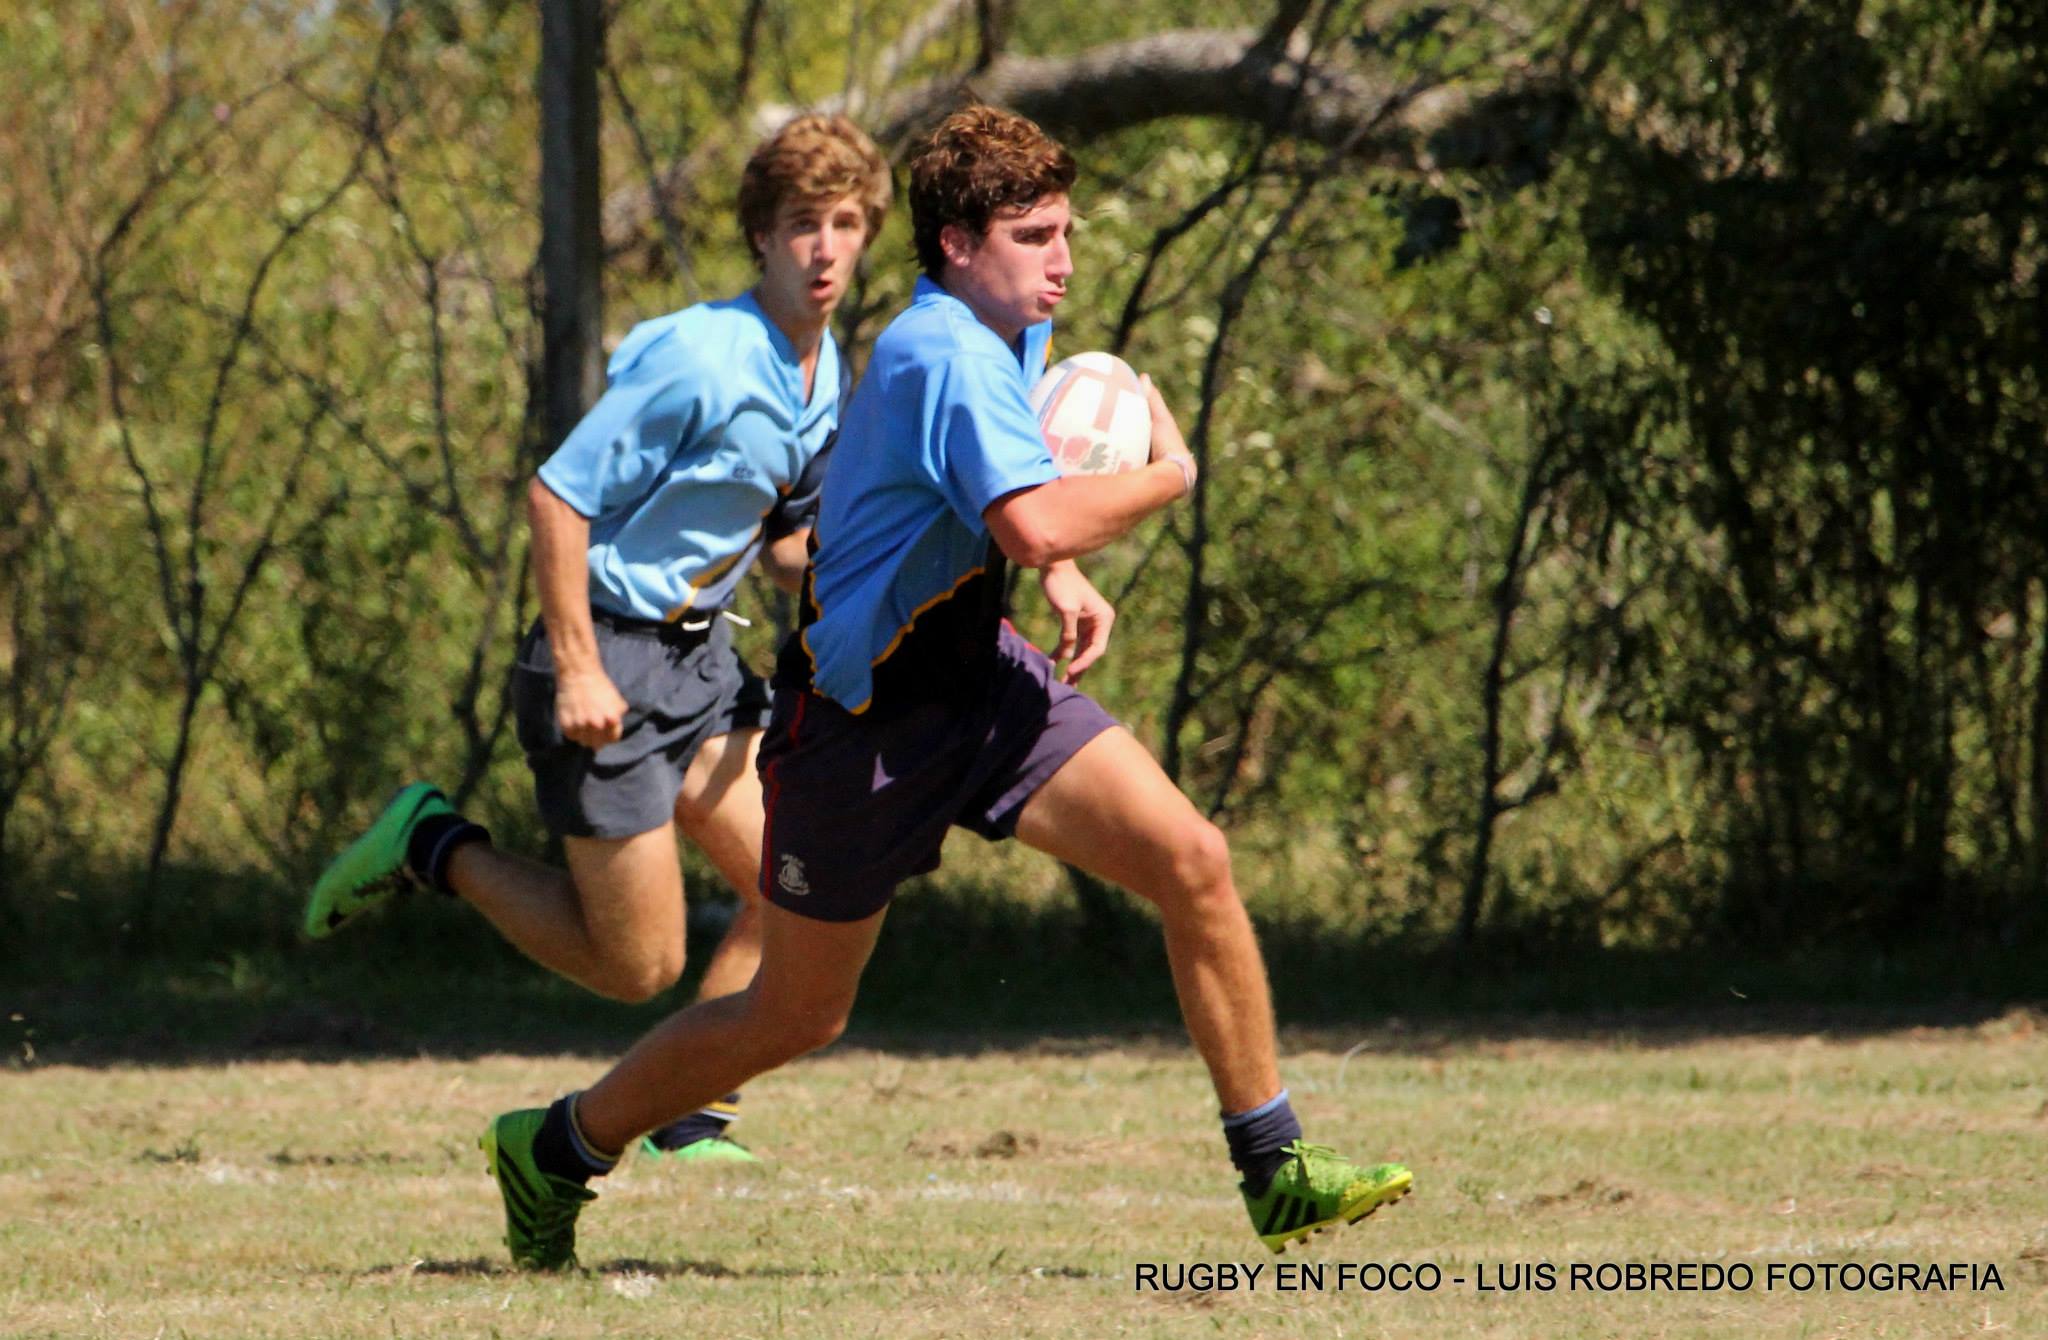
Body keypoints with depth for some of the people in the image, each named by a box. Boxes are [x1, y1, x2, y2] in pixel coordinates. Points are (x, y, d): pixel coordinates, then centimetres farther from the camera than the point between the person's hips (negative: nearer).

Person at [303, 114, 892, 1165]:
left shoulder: (826, 376, 7)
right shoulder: (700, 357, -21)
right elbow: (557, 495, -20)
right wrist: (576, 670, -22)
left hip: (698, 654, 8)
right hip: (609, 658, -8)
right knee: (639, 965, -4)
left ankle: (693, 1123, 9)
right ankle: (434, 848, 13)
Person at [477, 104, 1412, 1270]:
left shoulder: (1008, 335, 5)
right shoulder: (946, 355, -25)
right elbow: (1037, 525, -41)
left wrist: (1066, 579, 8)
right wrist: (1170, 473, -24)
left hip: (978, 681, 8)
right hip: (861, 723, -8)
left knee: (1193, 861, -10)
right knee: (796, 1019, 7)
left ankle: (1277, 1173, -3)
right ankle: (557, 1148, 30)